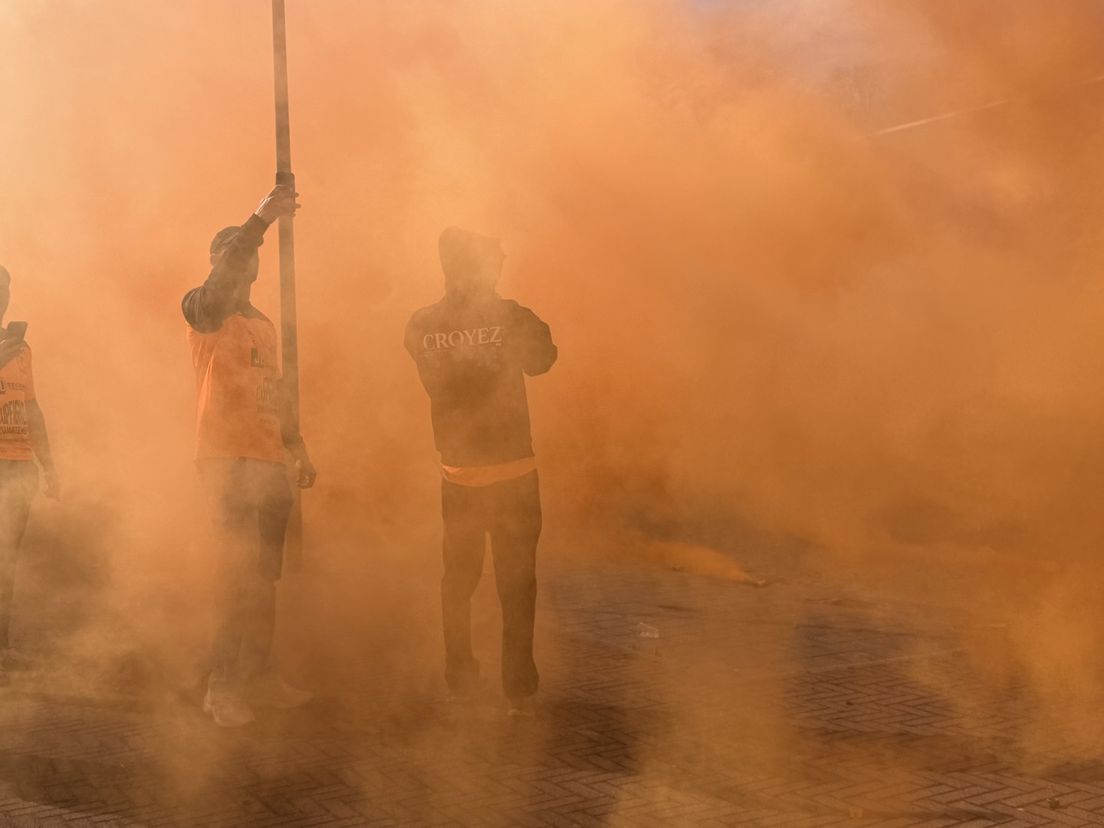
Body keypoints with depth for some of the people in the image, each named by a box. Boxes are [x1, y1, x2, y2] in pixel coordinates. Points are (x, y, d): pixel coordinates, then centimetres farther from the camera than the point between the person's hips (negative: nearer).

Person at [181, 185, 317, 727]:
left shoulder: (263, 325, 22)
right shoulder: (205, 312, -1)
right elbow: (221, 279, -24)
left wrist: (298, 448, 21)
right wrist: (261, 220, -30)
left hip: (270, 463, 7)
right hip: (226, 459, -7)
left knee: (263, 579, 8)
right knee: (240, 576, -12)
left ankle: (258, 676, 16)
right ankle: (221, 687, -7)